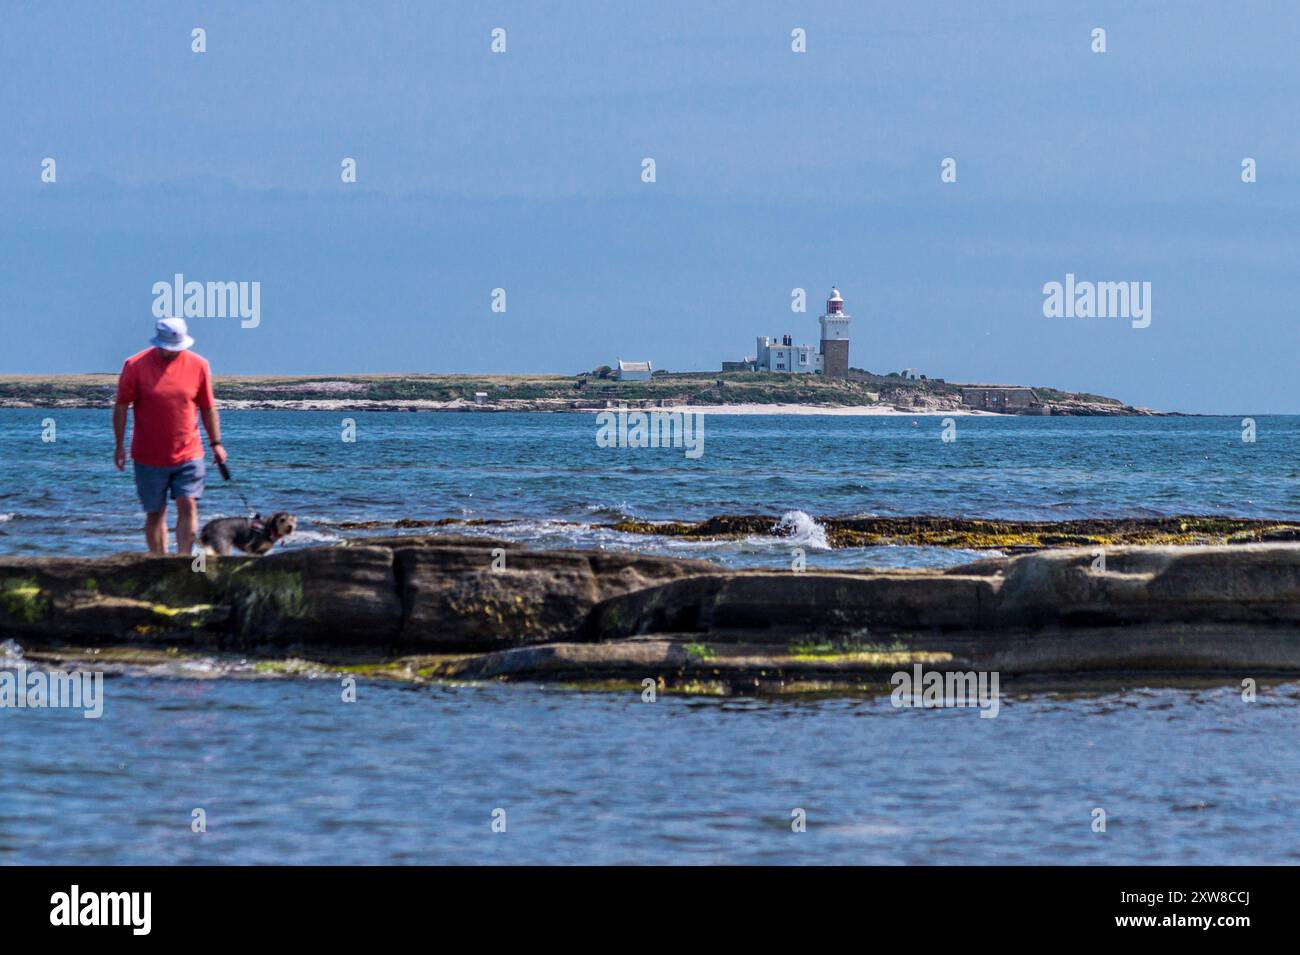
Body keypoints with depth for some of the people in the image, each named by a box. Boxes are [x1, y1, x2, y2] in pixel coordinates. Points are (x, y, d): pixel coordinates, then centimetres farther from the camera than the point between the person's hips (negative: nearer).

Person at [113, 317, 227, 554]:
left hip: (188, 455, 1)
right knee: (155, 514, 4)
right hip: (149, 458, -1)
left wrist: (216, 443, 7)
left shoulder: (198, 366, 1)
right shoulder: (136, 366, -5)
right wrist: (120, 445, -4)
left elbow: (208, 408, 10)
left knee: (188, 506, -10)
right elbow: (121, 406, 0)